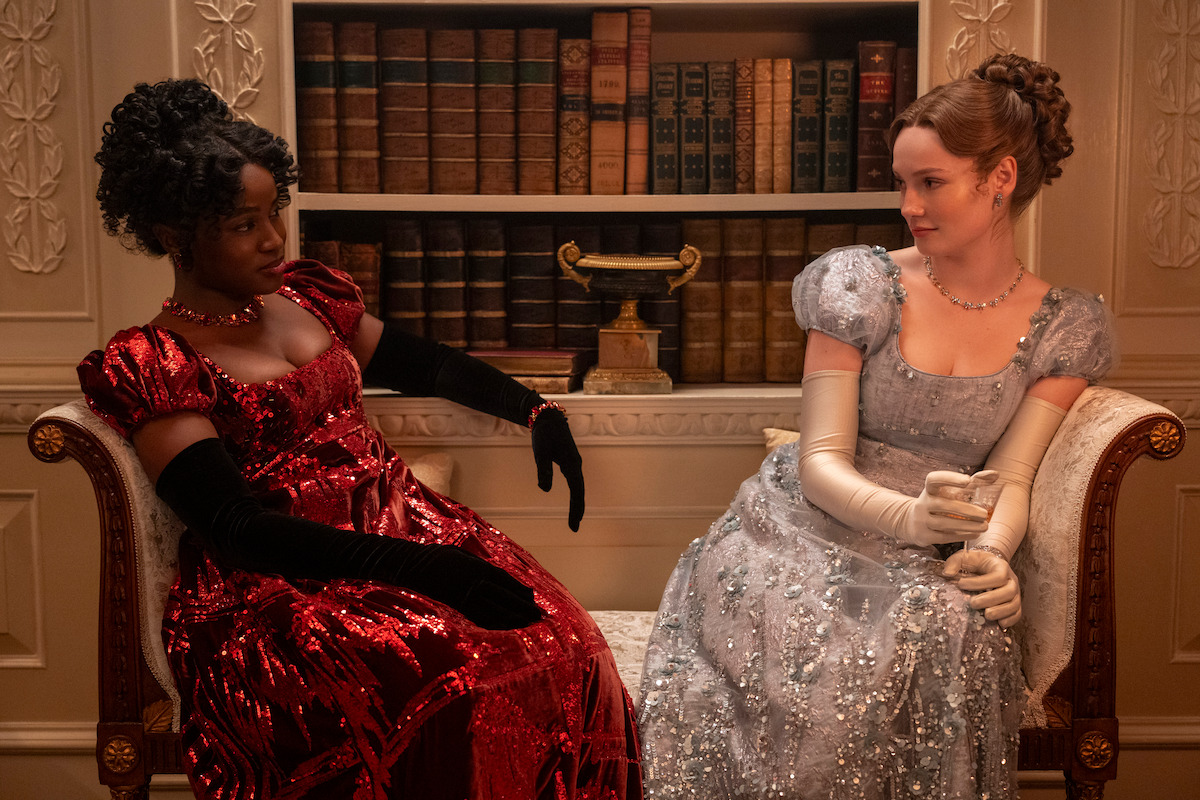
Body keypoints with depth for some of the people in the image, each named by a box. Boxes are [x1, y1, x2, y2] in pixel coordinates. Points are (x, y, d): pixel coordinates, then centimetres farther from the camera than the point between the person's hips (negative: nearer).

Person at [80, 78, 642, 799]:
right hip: (281, 580, -6)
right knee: (460, 695, -31)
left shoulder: (307, 295, 15)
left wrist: (535, 409, 12)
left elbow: (424, 365, 28)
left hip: (401, 520, 6)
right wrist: (417, 568, -24)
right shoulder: (150, 366, -5)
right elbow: (236, 526, -15)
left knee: (568, 652, -20)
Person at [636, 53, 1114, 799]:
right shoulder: (864, 283, 0)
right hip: (808, 535, -1)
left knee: (952, 631, -34)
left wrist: (991, 553, -23)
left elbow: (1009, 479, 0)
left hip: (921, 564, 2)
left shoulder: (1067, 328, 6)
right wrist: (909, 517, -27)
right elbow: (820, 460, -6)